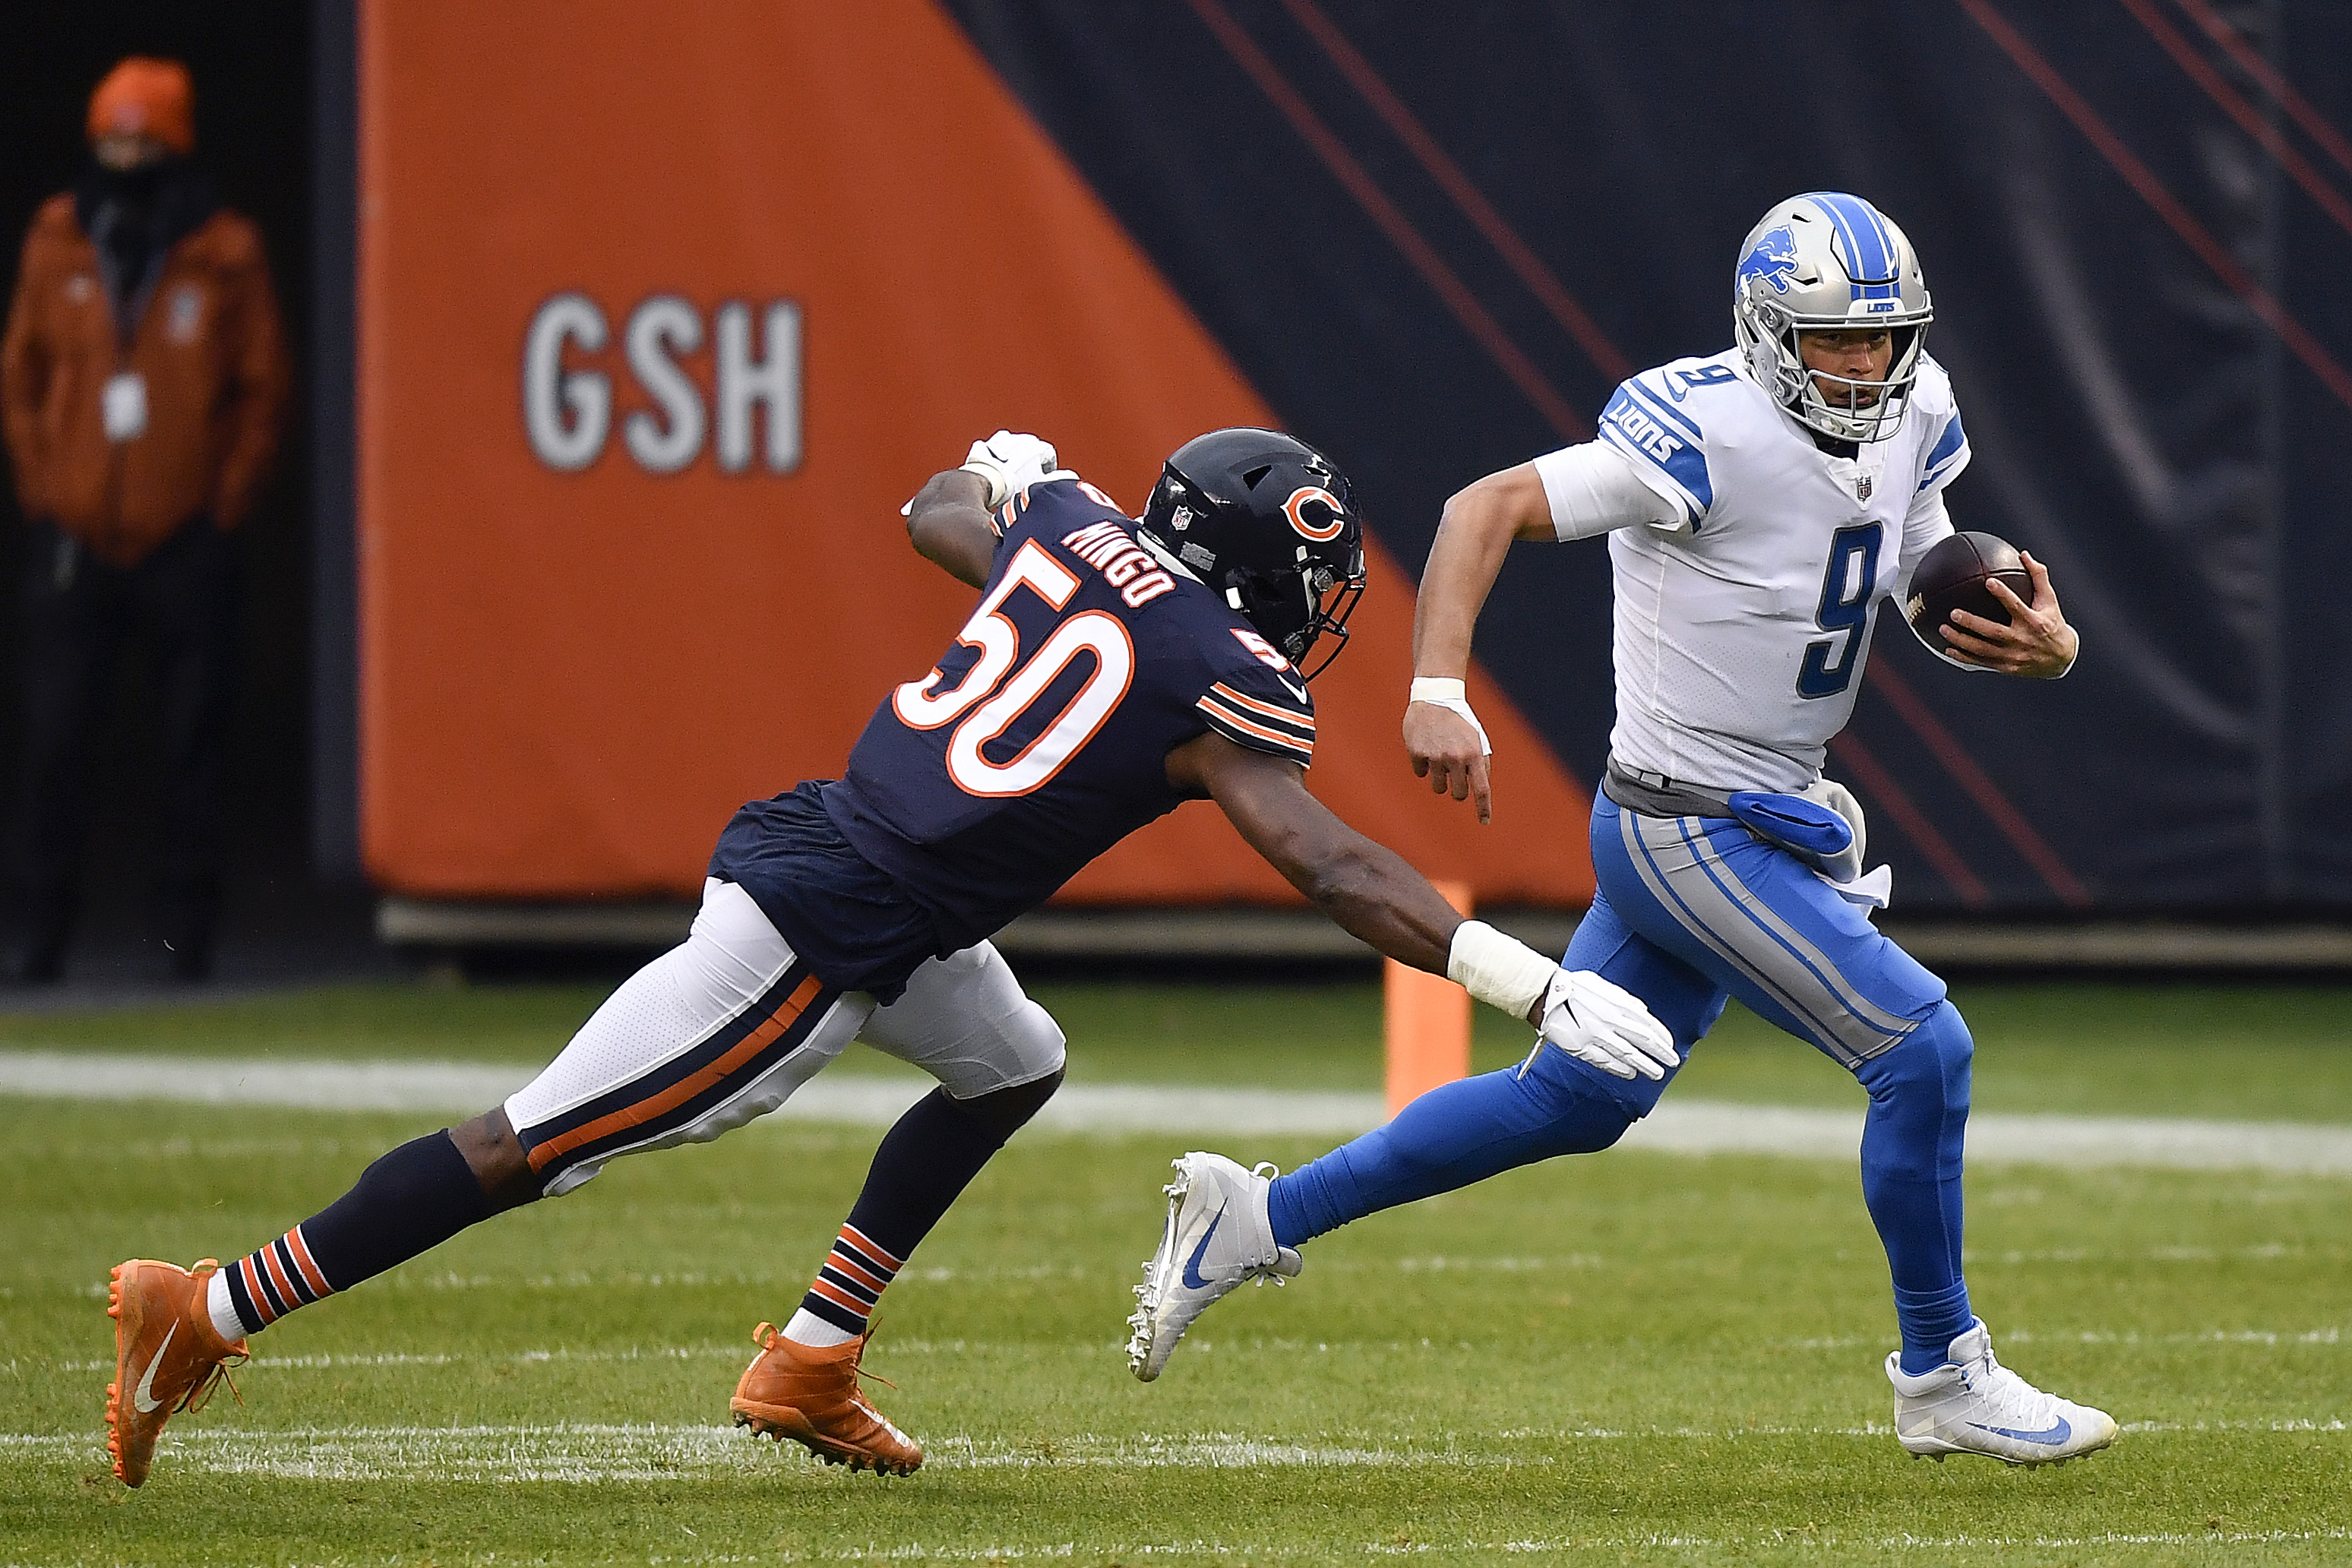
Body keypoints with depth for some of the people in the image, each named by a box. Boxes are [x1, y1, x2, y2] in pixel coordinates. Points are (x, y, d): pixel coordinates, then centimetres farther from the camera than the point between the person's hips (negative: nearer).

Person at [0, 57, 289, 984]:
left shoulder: (226, 255, 2)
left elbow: (261, 388, 5)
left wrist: (227, 500, -2)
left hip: (186, 535, -2)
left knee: (193, 744, 0)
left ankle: (190, 931, 6)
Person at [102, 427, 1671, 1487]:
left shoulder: (1067, 528, 10)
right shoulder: (1225, 680, -11)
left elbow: (939, 512, 31)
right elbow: (1336, 871, -17)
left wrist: (1000, 470, 53)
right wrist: (1536, 986, -17)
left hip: (827, 842, 9)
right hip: (819, 937, -9)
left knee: (1011, 1070, 27)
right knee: (530, 1148, -5)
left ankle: (810, 1365, 26)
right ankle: (205, 1316, -3)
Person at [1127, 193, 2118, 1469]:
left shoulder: (1910, 428, 3)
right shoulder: (1713, 439, -22)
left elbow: (1941, 605, 13)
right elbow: (1489, 507, -22)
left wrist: (2037, 642, -10)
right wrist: (1438, 689, -34)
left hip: (1761, 824, 9)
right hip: (1690, 833, -9)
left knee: (1574, 1101, 17)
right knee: (1921, 1051, -9)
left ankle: (1259, 1216, 26)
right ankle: (1942, 1380, 8)